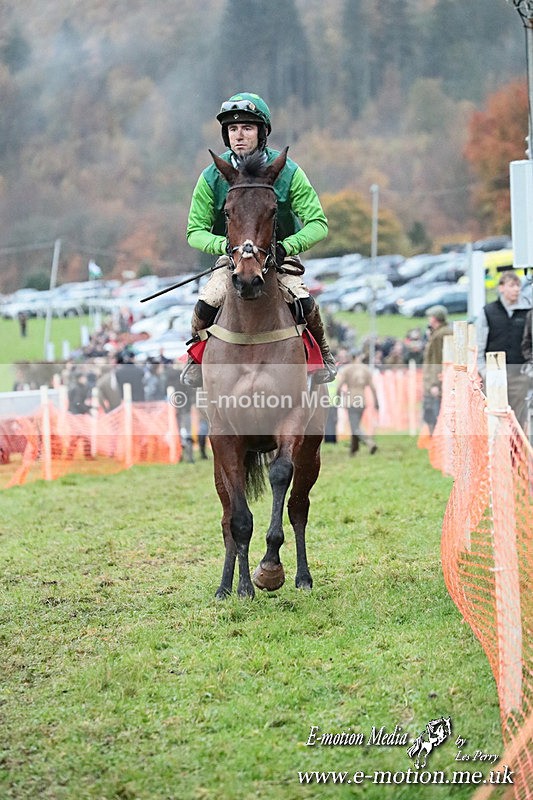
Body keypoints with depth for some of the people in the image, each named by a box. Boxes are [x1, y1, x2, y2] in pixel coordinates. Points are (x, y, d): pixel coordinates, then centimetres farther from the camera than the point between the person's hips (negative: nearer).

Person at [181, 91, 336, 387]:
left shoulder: (288, 172, -14)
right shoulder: (213, 177, -12)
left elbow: (318, 224, -15)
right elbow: (195, 232, -10)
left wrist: (286, 246, -33)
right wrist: (226, 245, -31)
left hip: (281, 255, -1)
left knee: (303, 301, -25)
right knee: (205, 304, -23)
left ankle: (321, 352, 7)